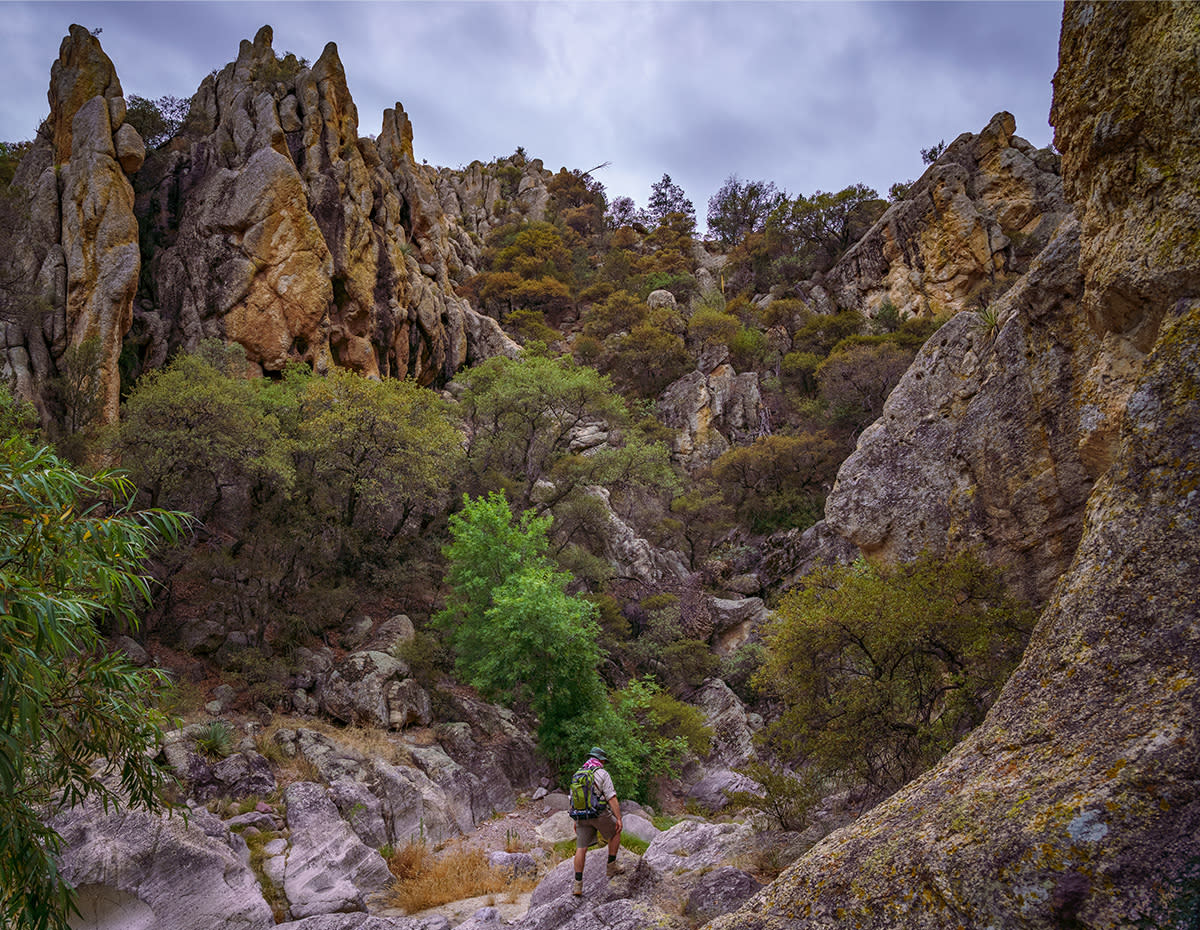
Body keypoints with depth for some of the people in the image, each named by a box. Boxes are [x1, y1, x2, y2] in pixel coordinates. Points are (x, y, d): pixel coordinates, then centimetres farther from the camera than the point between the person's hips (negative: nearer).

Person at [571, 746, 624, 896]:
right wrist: (619, 818, -10)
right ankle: (612, 866, 23)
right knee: (615, 833, 22)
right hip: (600, 814, -4)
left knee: (581, 848, 5)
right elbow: (612, 798, -11)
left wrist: (575, 821, 22)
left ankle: (578, 884, 0)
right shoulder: (602, 774, -5)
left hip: (582, 816, 5)